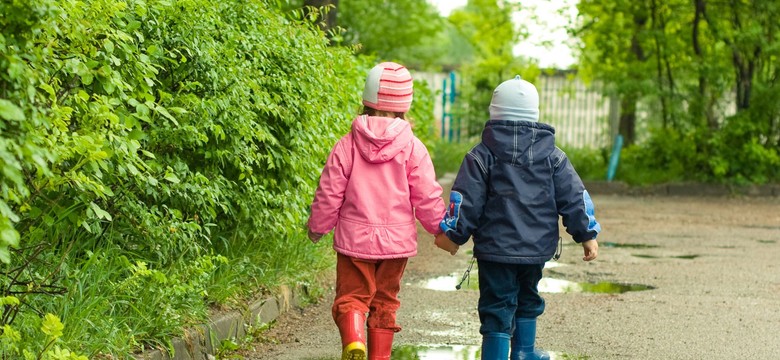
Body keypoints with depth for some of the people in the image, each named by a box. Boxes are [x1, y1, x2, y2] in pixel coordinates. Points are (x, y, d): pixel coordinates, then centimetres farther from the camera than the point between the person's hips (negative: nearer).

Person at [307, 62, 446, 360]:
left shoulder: (347, 145, -5)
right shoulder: (412, 148, -5)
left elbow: (329, 193, -2)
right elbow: (427, 196, -3)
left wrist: (318, 225, 14)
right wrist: (442, 229, 12)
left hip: (354, 238, -1)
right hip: (396, 240, 1)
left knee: (351, 297, 3)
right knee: (385, 301, 14)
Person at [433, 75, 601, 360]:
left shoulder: (482, 155, -5)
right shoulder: (552, 155, 3)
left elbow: (465, 200, -7)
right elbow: (575, 197, 2)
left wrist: (453, 234, 4)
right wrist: (587, 234, 8)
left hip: (495, 248, -3)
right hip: (537, 248, 3)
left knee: (497, 307, 1)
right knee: (527, 299, 24)